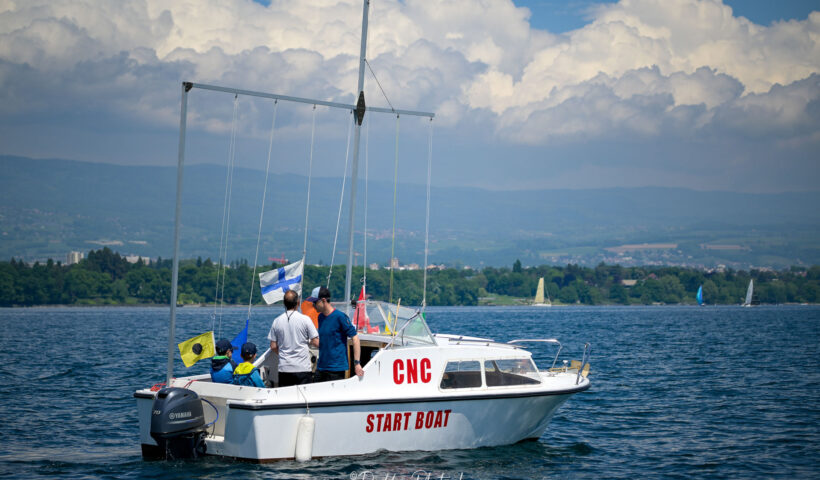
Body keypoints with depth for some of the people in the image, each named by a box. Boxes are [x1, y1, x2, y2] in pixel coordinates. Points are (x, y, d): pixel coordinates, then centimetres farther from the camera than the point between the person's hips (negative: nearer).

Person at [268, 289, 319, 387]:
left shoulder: (276, 321, 2)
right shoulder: (305, 319, -7)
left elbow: (273, 347, 5)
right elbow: (316, 343, -7)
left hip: (284, 369, 3)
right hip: (303, 368, -3)